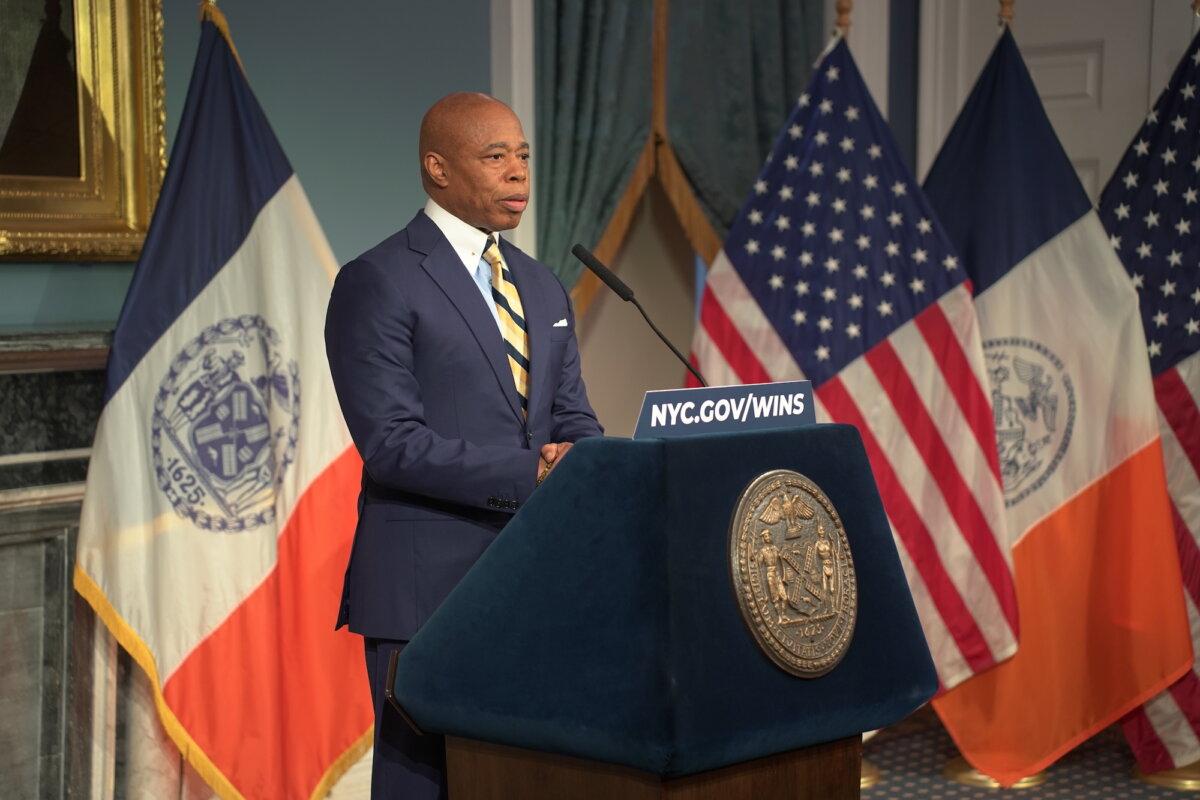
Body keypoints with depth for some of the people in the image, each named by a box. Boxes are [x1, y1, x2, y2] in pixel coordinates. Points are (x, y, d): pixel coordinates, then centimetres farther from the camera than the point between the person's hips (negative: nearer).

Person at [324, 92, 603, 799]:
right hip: (427, 584, -6)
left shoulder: (545, 289, 16)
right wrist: (527, 473, -20)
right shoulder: (377, 283, -7)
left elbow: (573, 420, 15)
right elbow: (392, 443, -15)